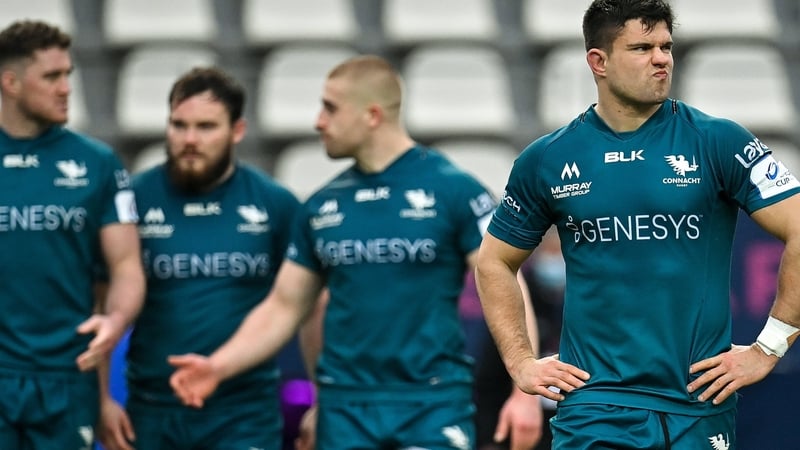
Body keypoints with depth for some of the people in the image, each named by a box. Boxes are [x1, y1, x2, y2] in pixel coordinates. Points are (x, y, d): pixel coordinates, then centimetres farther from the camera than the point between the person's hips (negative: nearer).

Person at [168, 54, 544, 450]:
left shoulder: (453, 189, -4)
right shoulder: (321, 206, 10)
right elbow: (284, 307, 15)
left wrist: (526, 390, -17)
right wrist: (218, 366, 1)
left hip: (434, 402, -4)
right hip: (344, 406, 4)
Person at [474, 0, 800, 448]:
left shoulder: (718, 142, -2)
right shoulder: (547, 160, 5)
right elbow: (495, 263, 17)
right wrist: (521, 362, 7)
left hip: (701, 405, -1)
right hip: (594, 405, 1)